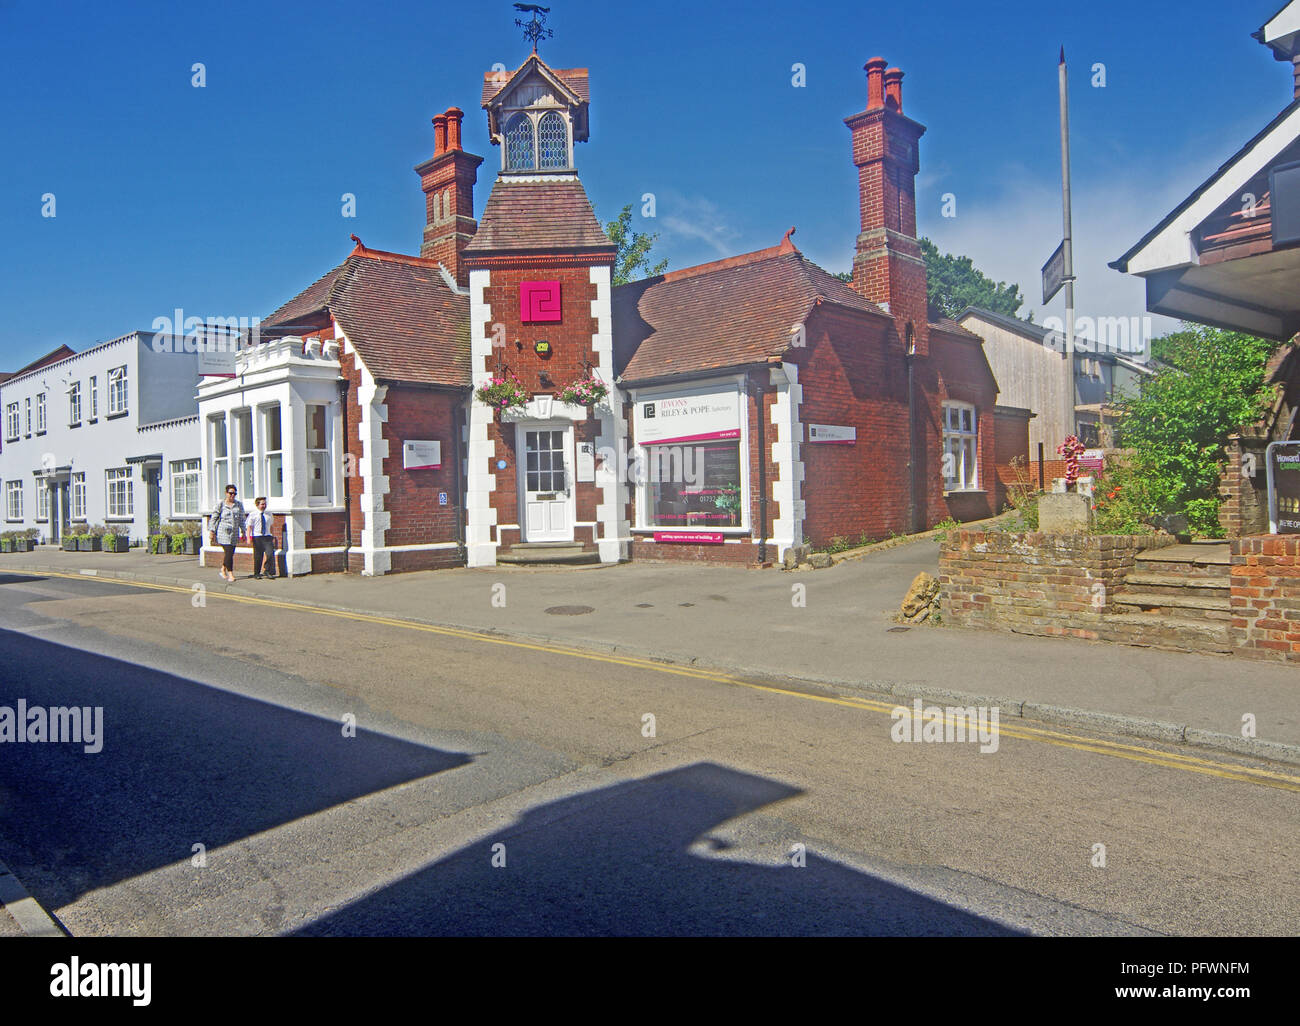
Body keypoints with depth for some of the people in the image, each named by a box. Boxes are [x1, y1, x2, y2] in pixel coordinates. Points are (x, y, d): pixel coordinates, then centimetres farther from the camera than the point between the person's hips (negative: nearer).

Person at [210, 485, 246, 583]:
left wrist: (243, 532, 13)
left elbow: (241, 519, 15)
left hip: (234, 533, 4)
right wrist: (212, 532, 0)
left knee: (230, 553, 8)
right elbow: (214, 518, 3)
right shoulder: (221, 504, -2)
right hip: (223, 532, -4)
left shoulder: (239, 505, 8)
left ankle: (223, 569, 33)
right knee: (229, 553, -10)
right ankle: (230, 574, -1)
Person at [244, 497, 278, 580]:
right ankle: (257, 573, 17)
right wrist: (248, 537, -8)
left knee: (270, 554, -11)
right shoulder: (252, 515, 0)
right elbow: (249, 527, 0)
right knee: (258, 556, 3)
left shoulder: (269, 515, 12)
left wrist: (273, 536, 23)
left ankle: (269, 572, 0)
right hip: (257, 537, -2)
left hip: (267, 536, 2)